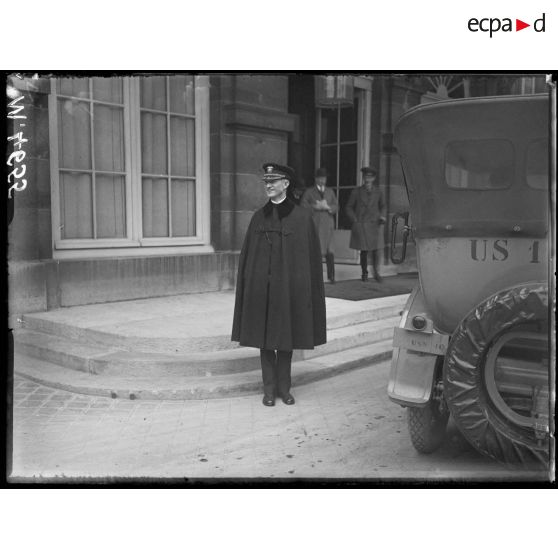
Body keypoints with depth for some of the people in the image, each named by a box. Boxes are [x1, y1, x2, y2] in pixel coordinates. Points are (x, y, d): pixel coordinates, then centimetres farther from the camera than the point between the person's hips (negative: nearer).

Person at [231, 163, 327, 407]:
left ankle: (284, 387, 21)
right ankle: (269, 389, 17)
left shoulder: (301, 216, -2)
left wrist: (308, 290, -6)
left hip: (289, 286, -2)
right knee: (264, 336, 6)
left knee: (286, 336, 7)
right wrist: (248, 284, 1)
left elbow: (311, 255, -2)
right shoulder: (259, 217, 7)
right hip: (261, 287, 2)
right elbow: (247, 254, 8)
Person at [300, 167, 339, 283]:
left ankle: (331, 275, 0)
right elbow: (303, 206, 0)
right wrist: (316, 206, -10)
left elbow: (336, 207, 12)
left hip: (327, 224, 2)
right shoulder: (309, 192, 11)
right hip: (314, 225, -2)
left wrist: (327, 207, -8)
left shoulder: (330, 191, 20)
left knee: (329, 251, -5)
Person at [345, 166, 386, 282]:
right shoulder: (357, 192, 5)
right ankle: (364, 273, 14)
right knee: (364, 250, -1)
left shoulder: (378, 192, 11)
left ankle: (375, 272, 7)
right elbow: (349, 207, 12)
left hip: (374, 224, 1)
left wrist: (381, 216, 7)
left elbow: (382, 206, 25)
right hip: (361, 225, -1)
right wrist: (354, 219, 1)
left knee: (375, 250, -9)